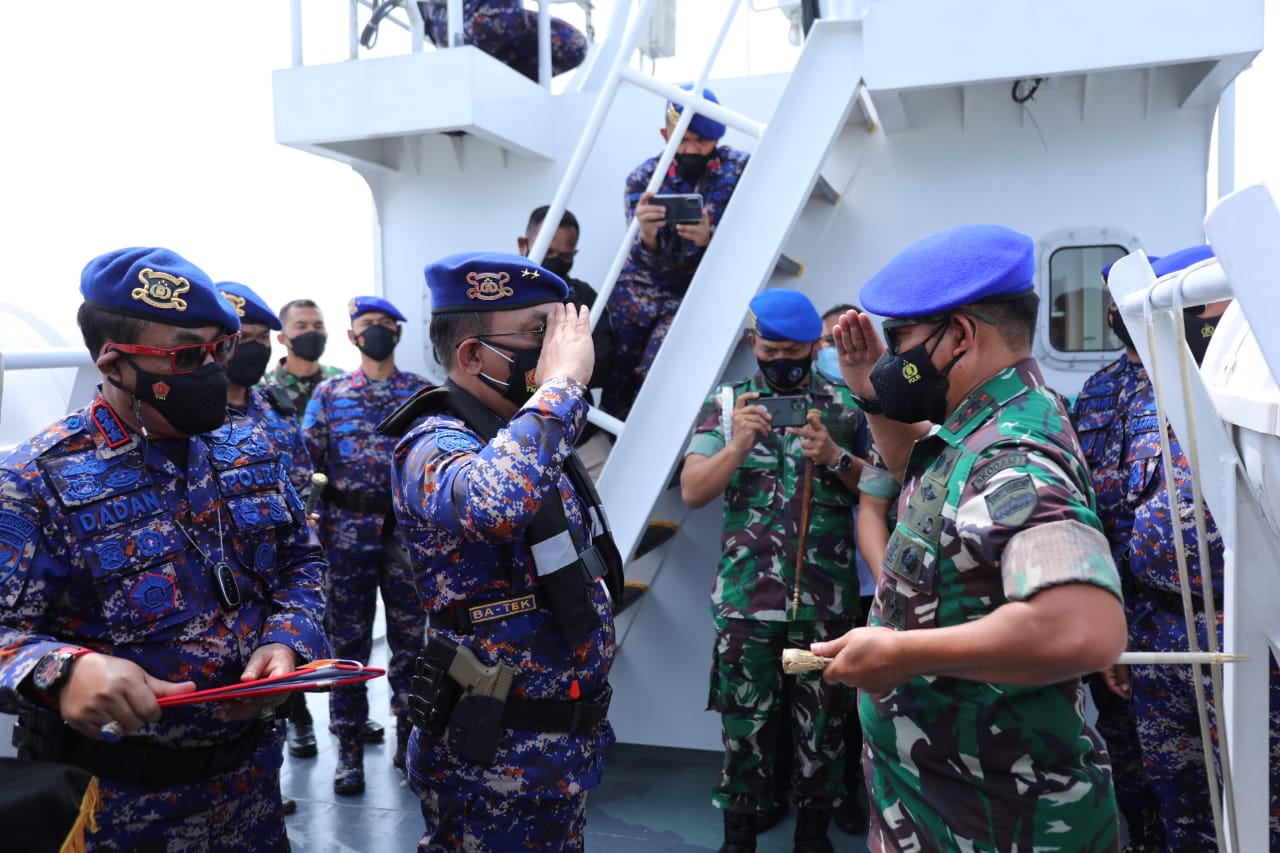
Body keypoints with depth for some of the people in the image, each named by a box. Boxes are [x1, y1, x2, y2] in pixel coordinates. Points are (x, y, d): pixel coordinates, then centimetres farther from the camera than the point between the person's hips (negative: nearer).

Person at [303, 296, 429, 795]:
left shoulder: (421, 393, 7)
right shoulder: (328, 393, 9)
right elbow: (307, 454, 3)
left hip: (407, 529, 0)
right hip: (348, 530, 0)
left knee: (411, 636, 8)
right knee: (348, 640, 5)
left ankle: (409, 733, 24)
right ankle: (349, 747, 17)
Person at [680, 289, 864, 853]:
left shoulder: (844, 406, 5)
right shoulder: (726, 404, 4)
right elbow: (692, 492, -4)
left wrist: (835, 458, -15)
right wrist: (738, 446, -20)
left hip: (827, 599, 1)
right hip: (745, 598, 0)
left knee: (823, 723, 10)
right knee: (745, 723, 8)